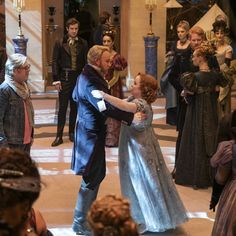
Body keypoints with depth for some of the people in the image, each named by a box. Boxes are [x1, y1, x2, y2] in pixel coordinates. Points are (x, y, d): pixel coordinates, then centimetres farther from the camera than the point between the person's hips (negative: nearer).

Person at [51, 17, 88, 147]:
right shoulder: (60, 43, -1)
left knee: (75, 107, 9)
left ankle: (72, 133, 20)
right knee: (62, 108, -1)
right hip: (64, 77, -2)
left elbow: (86, 61, 6)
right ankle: (59, 136, 3)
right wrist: (56, 80, -6)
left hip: (78, 77, 2)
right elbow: (55, 62, -1)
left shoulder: (83, 43, 4)